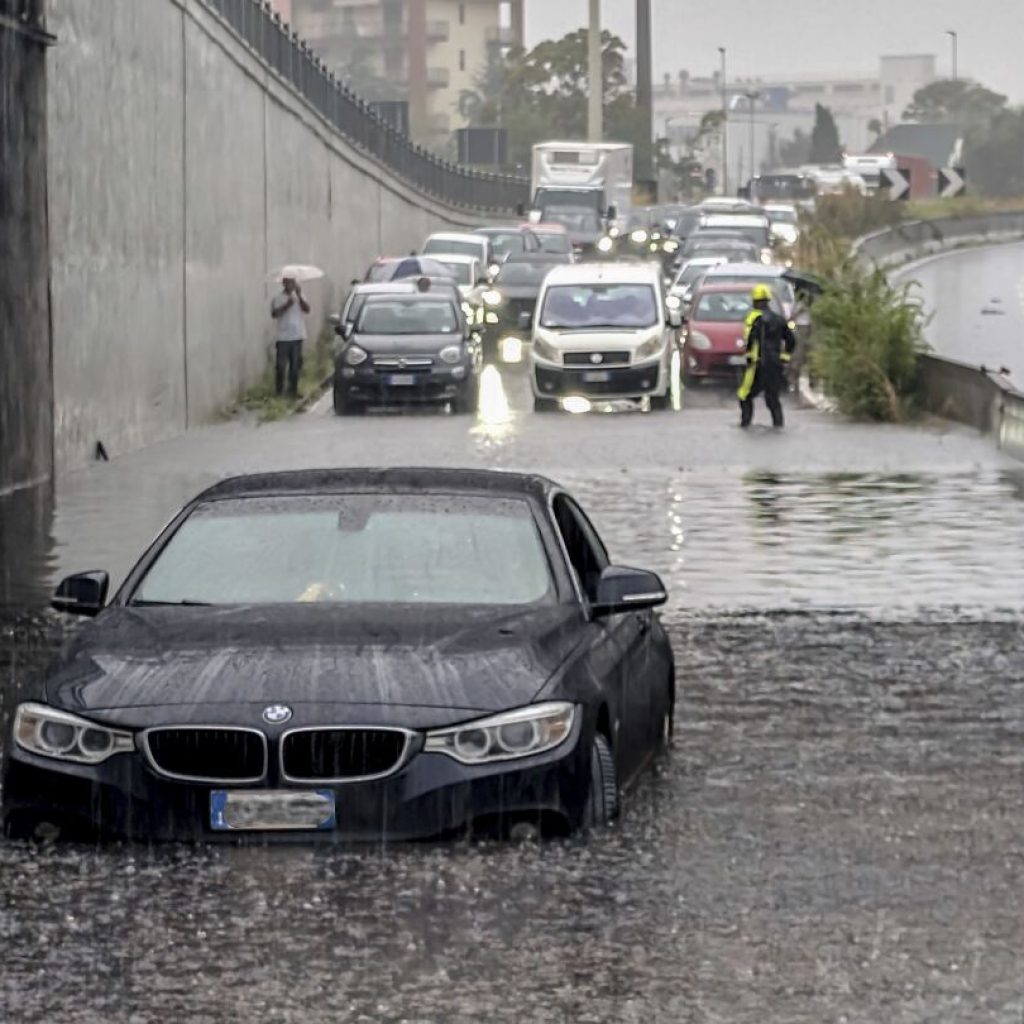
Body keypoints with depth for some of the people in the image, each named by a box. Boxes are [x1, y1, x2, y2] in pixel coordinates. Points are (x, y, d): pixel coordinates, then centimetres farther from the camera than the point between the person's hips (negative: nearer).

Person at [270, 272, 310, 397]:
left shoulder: (299, 296, 9)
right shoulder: (277, 298, 2)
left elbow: (307, 309, -6)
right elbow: (274, 314, -11)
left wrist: (299, 296, -15)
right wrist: (286, 305, -20)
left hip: (297, 336, 2)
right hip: (283, 337, -2)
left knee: (295, 365, 5)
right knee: (281, 365, -4)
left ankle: (293, 390, 12)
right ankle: (279, 391, 2)